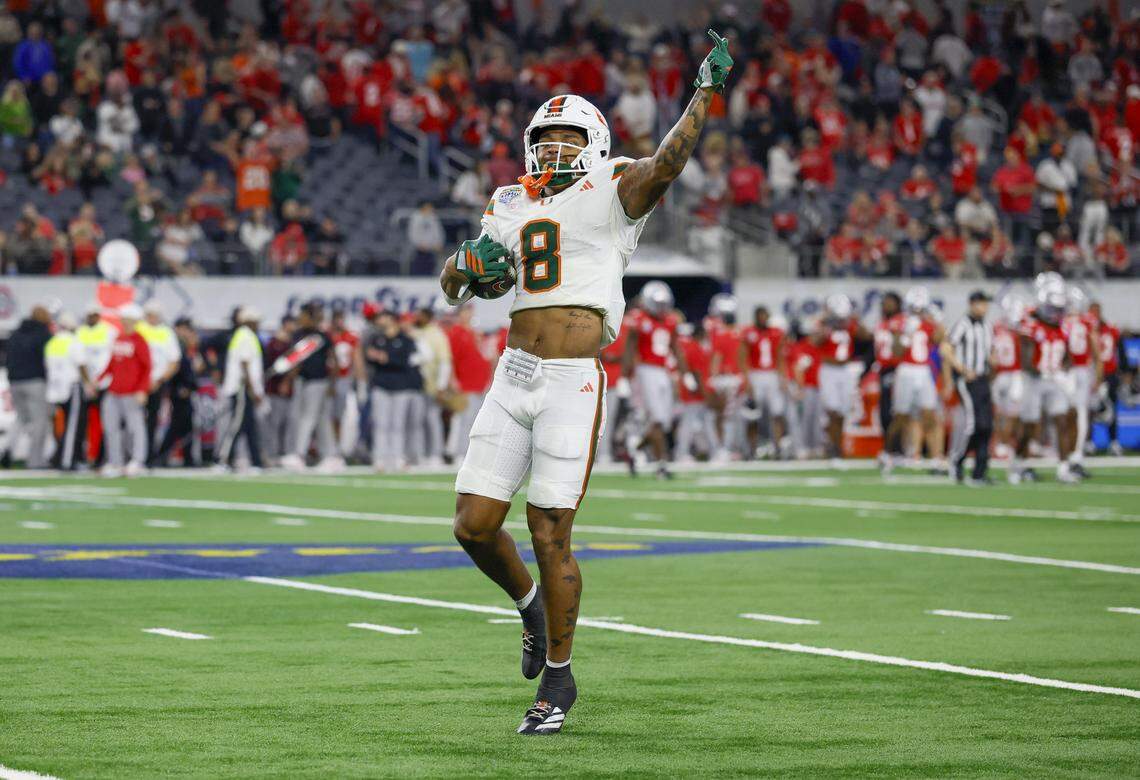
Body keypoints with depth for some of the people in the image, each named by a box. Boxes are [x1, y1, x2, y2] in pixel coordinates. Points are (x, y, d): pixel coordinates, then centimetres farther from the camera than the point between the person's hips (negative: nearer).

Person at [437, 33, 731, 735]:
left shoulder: (613, 194, 2)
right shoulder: (513, 206, 17)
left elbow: (668, 161, -17)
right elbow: (453, 283, 18)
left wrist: (708, 90, -26)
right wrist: (472, 263, -5)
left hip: (574, 383, -5)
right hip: (515, 378, 5)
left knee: (550, 536, -5)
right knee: (475, 525, 3)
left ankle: (559, 679, 10)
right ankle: (532, 606, 33)